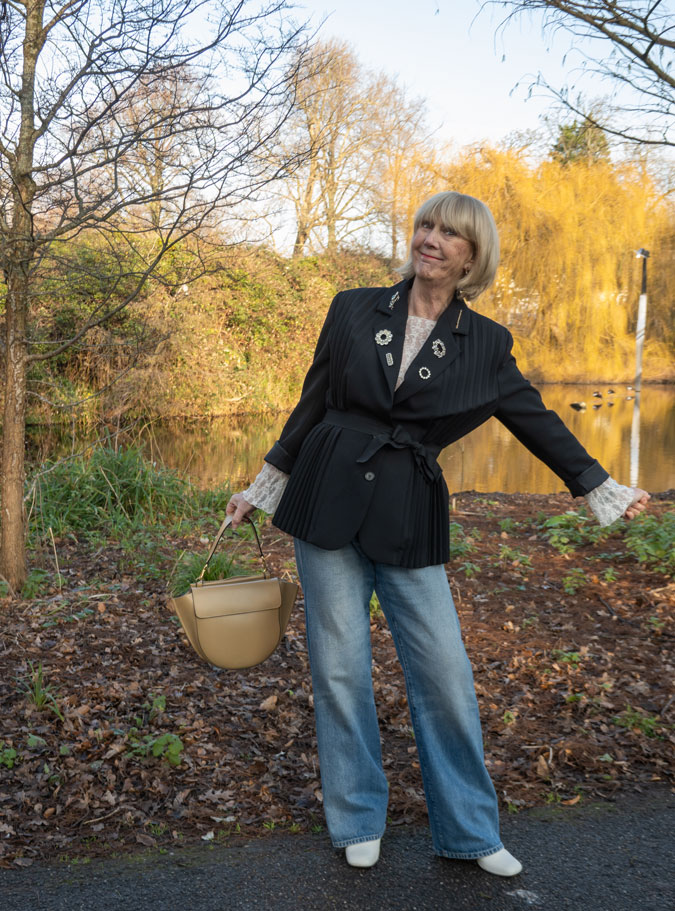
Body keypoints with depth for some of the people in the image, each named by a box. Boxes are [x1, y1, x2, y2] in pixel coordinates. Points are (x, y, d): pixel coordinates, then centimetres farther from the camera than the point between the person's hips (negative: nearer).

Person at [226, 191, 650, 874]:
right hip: (328, 502, 0)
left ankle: (471, 831, 21)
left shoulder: (485, 344, 3)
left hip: (410, 518, 0)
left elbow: (537, 421, 12)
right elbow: (312, 403, 10)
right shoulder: (354, 310, 3)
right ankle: (358, 821, 26)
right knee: (341, 668, 6)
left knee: (445, 672, 1)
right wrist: (264, 487, 13)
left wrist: (601, 489, 14)